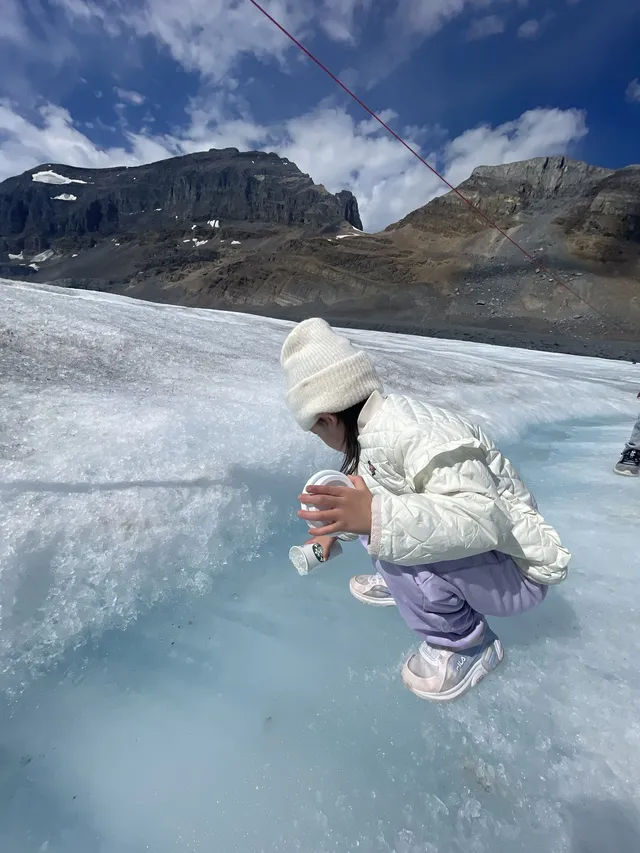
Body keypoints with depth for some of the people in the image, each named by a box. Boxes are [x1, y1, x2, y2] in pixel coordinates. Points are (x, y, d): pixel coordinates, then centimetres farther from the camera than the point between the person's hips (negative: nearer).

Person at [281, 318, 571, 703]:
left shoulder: (413, 435, -32)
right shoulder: (379, 421, -5)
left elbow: (482, 519, -39)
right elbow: (369, 492, 11)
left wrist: (377, 518, -47)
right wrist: (335, 529, 20)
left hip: (515, 570, -7)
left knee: (396, 538, -32)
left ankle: (466, 644, -4)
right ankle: (402, 582, 19)